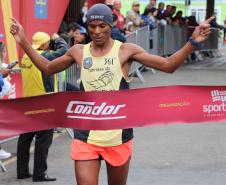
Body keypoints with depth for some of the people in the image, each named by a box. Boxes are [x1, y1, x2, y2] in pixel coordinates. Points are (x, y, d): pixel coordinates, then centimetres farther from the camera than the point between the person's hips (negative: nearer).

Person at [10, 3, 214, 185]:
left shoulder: (126, 50, -3)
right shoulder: (79, 52, 6)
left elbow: (168, 65, -4)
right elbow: (48, 68, 22)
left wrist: (193, 42, -16)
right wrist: (24, 42, 17)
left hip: (118, 134, -1)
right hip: (86, 135, 1)